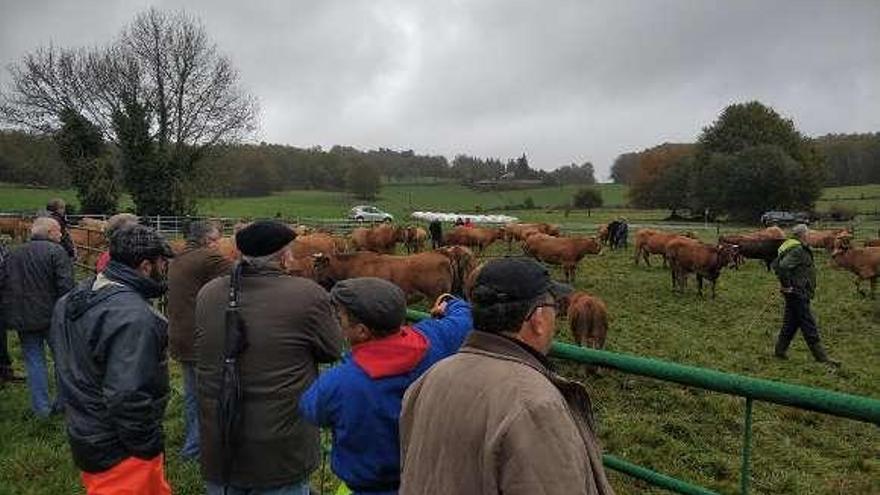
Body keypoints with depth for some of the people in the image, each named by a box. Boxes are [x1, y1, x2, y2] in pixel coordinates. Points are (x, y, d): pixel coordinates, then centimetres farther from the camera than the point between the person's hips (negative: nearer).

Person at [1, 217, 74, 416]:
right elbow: (66, 286, -19)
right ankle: (63, 402, 19)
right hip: (52, 317, -4)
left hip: (22, 319, 5)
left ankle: (41, 407, 16)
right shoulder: (56, 251, -10)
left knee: (34, 360, 12)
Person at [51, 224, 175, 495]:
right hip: (119, 451, -9)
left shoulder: (70, 300, 3)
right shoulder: (135, 317, -28)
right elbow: (128, 398, -31)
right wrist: (149, 447, -17)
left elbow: (69, 365, 13)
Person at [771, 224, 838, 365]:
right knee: (808, 325, -4)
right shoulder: (798, 250, -18)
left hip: (793, 293, 10)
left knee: (790, 323, 15)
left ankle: (780, 350, 21)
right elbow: (783, 266, -32)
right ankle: (821, 356, 3)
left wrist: (783, 282, 17)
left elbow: (775, 264, 21)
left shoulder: (793, 248, 13)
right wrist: (786, 284, -22)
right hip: (797, 293, -10)